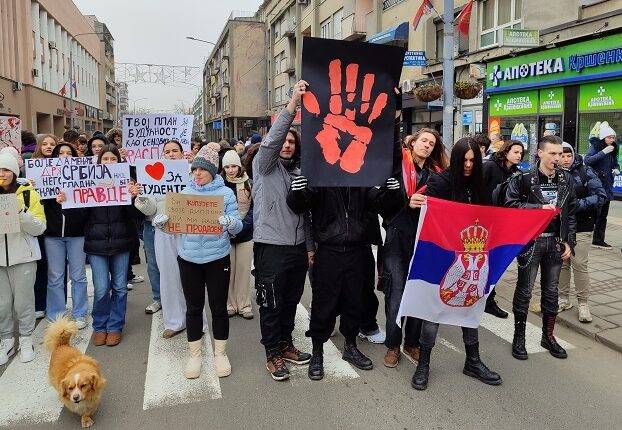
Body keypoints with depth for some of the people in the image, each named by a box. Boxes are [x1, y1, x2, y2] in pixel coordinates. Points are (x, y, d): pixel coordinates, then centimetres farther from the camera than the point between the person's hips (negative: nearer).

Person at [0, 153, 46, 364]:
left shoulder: (28, 194, -1)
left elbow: (39, 228, -4)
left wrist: (21, 213, -20)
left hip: (22, 256, -3)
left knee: (23, 301, 3)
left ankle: (26, 341, 18)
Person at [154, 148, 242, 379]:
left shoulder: (226, 193, -1)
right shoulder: (185, 192, 6)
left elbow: (238, 227, -3)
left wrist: (230, 222, -25)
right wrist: (160, 221, -14)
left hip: (217, 259, -2)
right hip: (189, 259, 2)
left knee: (218, 307, 8)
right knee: (193, 307, 10)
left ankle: (220, 353, 25)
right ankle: (195, 354, 26)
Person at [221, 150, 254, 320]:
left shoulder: (248, 184, -1)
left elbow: (253, 209, -4)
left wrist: (240, 228, -16)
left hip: (245, 234, 0)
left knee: (244, 270, 6)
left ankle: (244, 305, 17)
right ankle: (230, 304, 19)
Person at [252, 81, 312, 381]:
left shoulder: (299, 171, 14)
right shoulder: (264, 165, -2)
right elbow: (270, 141, -23)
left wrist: (310, 246, 15)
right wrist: (292, 104, -30)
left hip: (297, 247, 6)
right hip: (271, 247, -6)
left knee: (291, 301, 17)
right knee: (271, 305, 5)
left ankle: (285, 345, 34)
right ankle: (273, 355, 20)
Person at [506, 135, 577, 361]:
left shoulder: (566, 180, 6)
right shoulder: (524, 178, -9)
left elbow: (570, 214, 10)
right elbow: (510, 204, -16)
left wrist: (569, 242, 5)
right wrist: (541, 207, -20)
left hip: (555, 242, 5)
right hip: (530, 241, -5)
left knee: (551, 290, 14)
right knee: (524, 289, 4)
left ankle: (548, 335, 29)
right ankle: (519, 337, 18)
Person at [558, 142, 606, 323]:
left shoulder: (585, 172, -5)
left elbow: (601, 196, -9)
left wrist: (578, 204, -19)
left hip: (581, 228, -2)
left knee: (580, 265, -1)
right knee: (562, 264, 10)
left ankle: (583, 304, 12)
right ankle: (563, 299, 25)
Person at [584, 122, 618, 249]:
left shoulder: (613, 150, 12)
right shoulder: (595, 147, -7)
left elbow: (616, 163, 25)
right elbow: (587, 160, -23)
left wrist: (616, 169, 3)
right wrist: (603, 152, -24)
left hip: (607, 186, 7)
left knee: (603, 215, 12)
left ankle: (599, 240, 21)